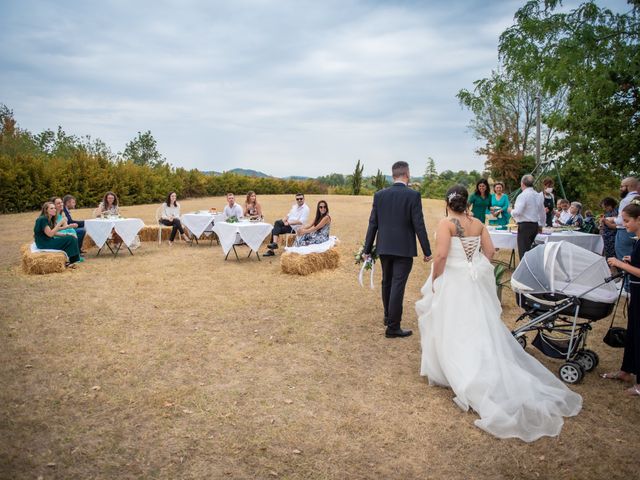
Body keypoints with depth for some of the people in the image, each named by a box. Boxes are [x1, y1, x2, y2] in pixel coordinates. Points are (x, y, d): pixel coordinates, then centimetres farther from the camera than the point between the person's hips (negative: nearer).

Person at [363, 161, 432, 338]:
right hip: (404, 249, -4)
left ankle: (389, 317, 36)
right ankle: (393, 327, 2)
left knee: (387, 283, 20)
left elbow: (373, 224, 2)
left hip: (384, 248, 5)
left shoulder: (379, 195, 1)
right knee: (397, 286, -2)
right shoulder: (413, 195, -11)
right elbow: (419, 225, -12)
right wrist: (427, 251, -4)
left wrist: (367, 249, 8)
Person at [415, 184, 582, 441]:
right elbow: (489, 252, 5)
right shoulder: (478, 224, 4)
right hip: (475, 283, 6)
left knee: (454, 332, 7)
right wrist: (477, 271, 17)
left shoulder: (446, 223, -13)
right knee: (480, 331, 15)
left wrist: (434, 281, -10)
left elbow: (441, 255, -20)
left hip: (452, 282, -6)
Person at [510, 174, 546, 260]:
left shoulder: (523, 195, -13)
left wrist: (511, 211, 0)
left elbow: (517, 212, -22)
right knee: (530, 250, 16)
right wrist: (541, 225, 31)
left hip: (524, 225, -8)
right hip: (535, 225, 8)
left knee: (524, 252, -6)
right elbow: (542, 213, 20)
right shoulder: (538, 196, 12)